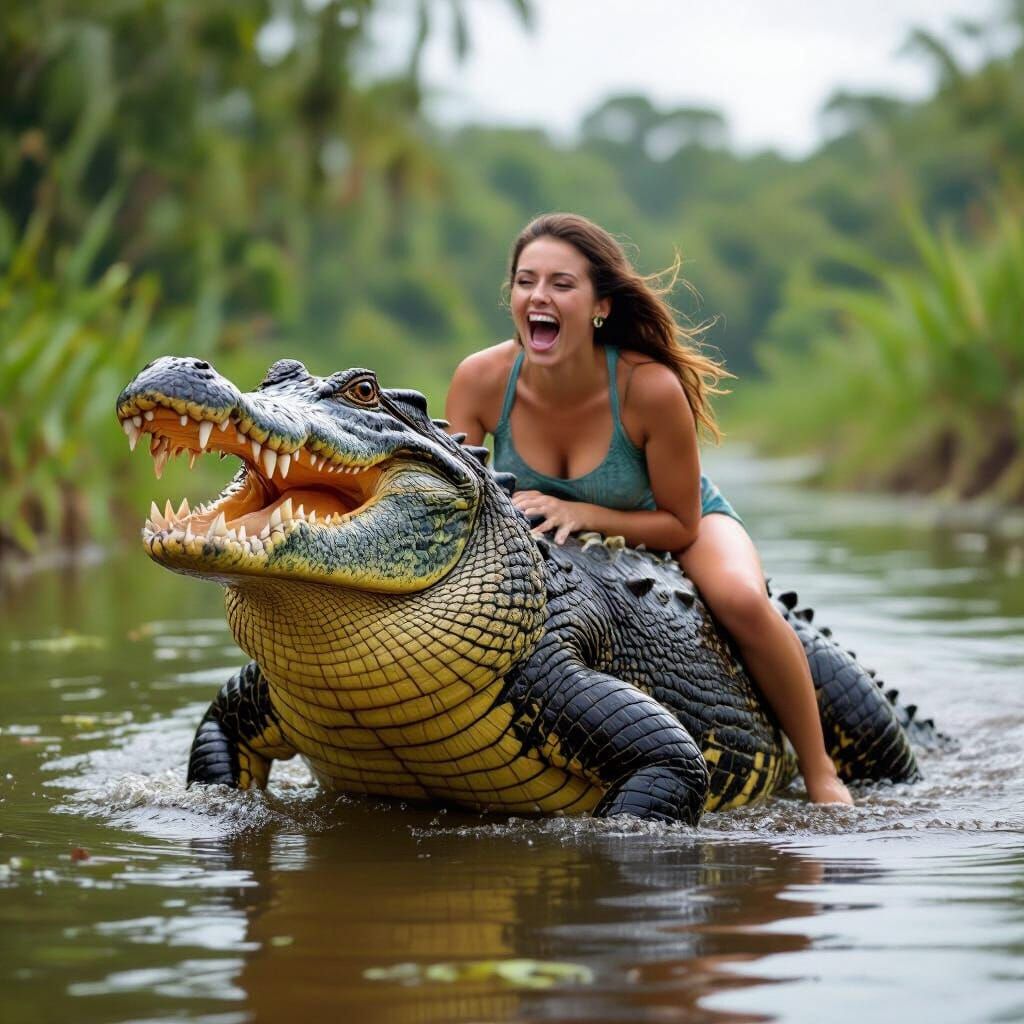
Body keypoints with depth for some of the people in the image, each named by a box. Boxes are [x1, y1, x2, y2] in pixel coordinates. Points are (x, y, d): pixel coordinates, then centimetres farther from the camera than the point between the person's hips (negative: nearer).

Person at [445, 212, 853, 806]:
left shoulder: (650, 387, -32)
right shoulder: (481, 380, -25)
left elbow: (681, 524, -21)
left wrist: (582, 514, -35)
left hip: (675, 527, -3)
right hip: (548, 543, 3)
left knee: (742, 600, -32)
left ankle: (819, 771, -13)